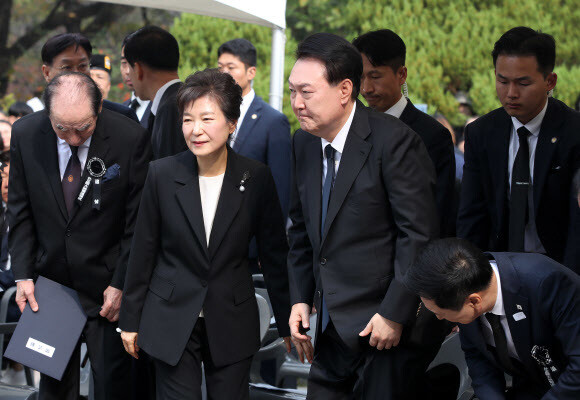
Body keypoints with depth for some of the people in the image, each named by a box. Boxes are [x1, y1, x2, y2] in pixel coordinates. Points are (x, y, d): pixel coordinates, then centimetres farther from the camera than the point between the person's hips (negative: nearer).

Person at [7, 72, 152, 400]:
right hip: (50, 282, 3)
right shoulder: (26, 134, -6)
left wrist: (121, 284, -10)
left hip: (106, 285, -2)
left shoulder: (131, 138, -15)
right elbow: (20, 212, 3)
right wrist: (23, 275, -2)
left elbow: (138, 222, -9)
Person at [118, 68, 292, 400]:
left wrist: (288, 324, 5)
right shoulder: (163, 174, -6)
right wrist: (131, 320, 6)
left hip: (232, 322, 0)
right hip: (172, 321, 0)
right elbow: (144, 251, 2)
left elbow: (274, 254, 1)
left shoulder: (256, 178, -6)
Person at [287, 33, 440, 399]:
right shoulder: (304, 142, 7)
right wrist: (300, 298, 9)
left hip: (388, 328, -7)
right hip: (333, 328, 7)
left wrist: (394, 314, -17)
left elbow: (419, 233, -16)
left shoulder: (394, 141, -15)